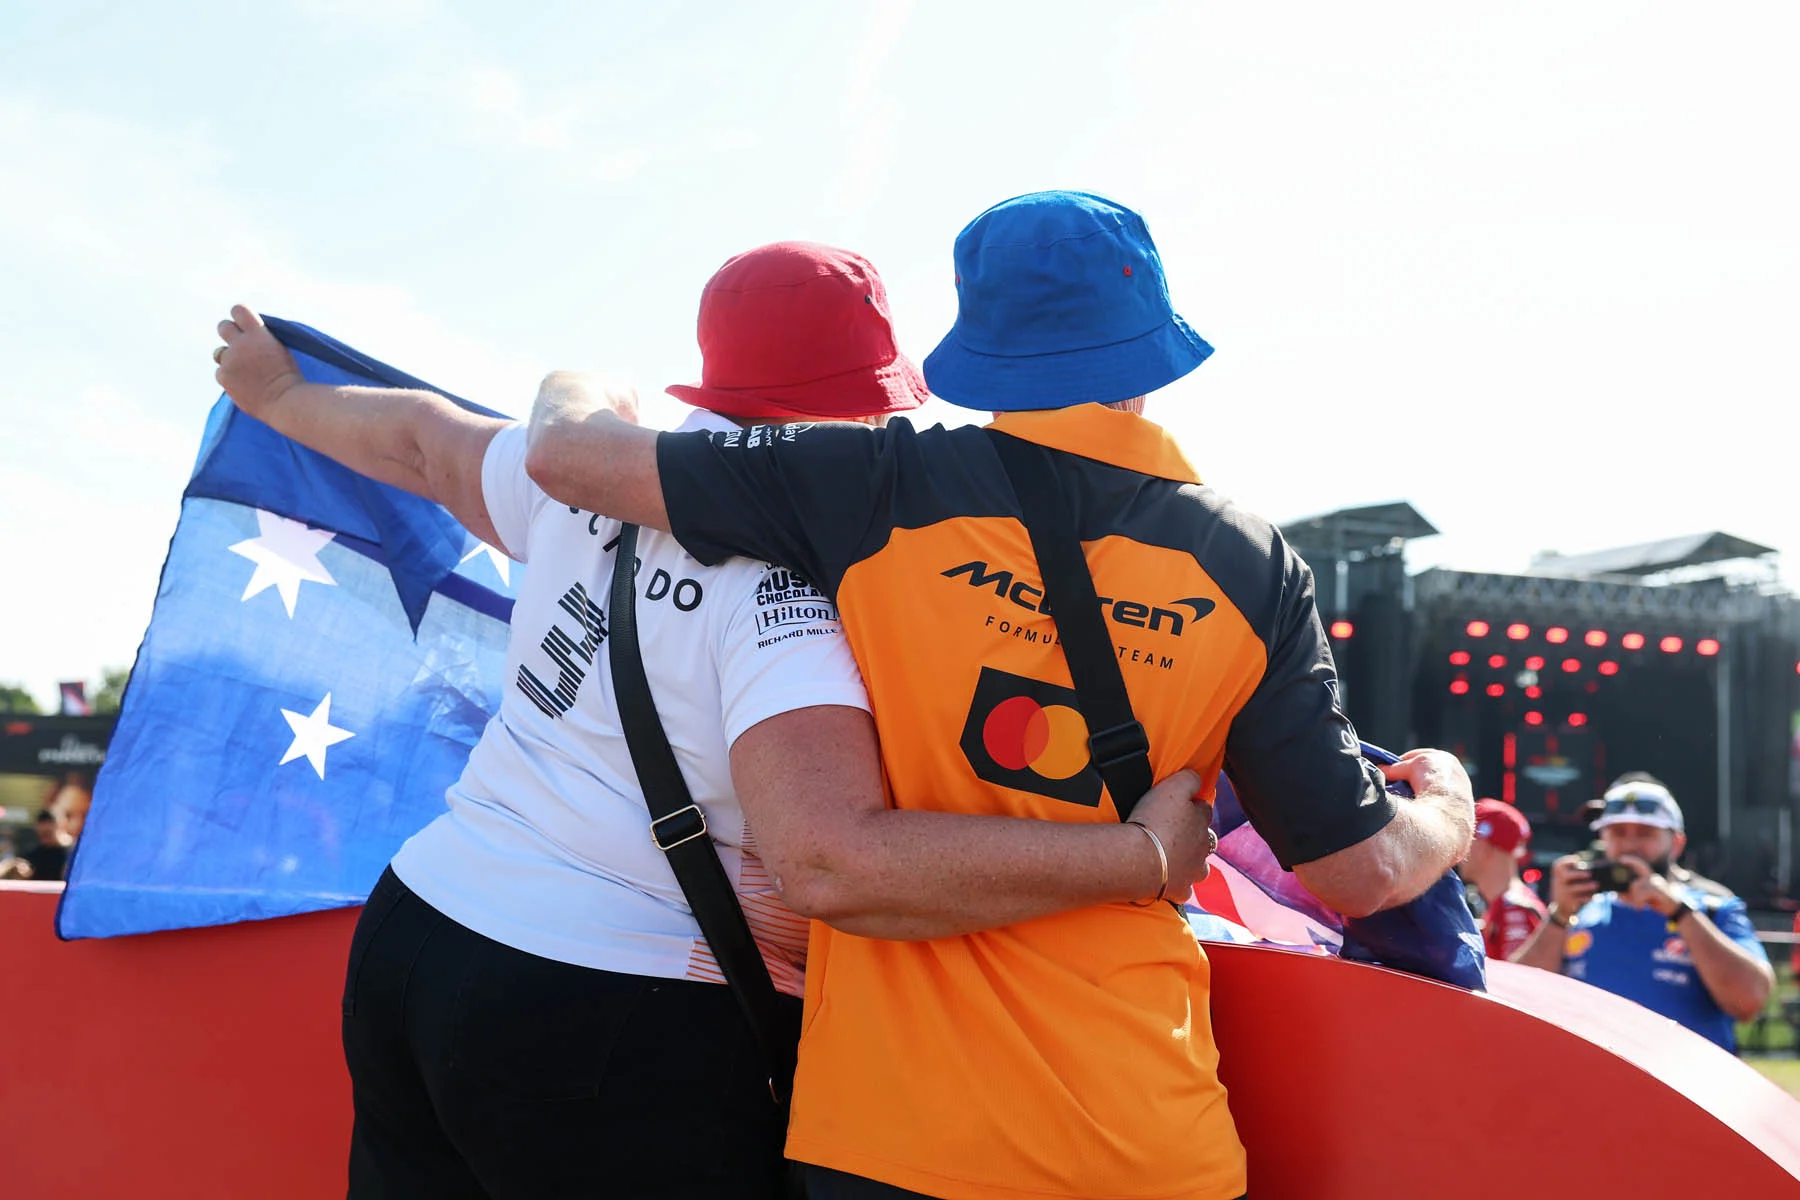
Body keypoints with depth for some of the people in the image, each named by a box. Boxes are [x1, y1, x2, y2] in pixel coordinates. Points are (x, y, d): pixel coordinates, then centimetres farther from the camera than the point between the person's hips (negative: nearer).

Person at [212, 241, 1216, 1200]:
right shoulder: (792, 575, -20)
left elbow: (422, 441, 23)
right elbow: (826, 861, -32)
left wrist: (282, 396, 45)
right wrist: (1140, 857, -27)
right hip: (613, 1032, -8)